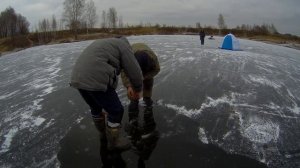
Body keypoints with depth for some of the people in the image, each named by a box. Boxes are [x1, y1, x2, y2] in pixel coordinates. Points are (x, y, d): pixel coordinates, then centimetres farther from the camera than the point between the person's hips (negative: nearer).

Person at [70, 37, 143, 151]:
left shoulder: (103, 46, 31)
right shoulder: (124, 47, 7)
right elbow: (135, 73, 0)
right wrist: (137, 90, 18)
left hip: (78, 79, 8)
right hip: (96, 81, -8)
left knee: (96, 107, 30)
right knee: (116, 111, 11)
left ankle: (103, 131, 52)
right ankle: (114, 141, 28)